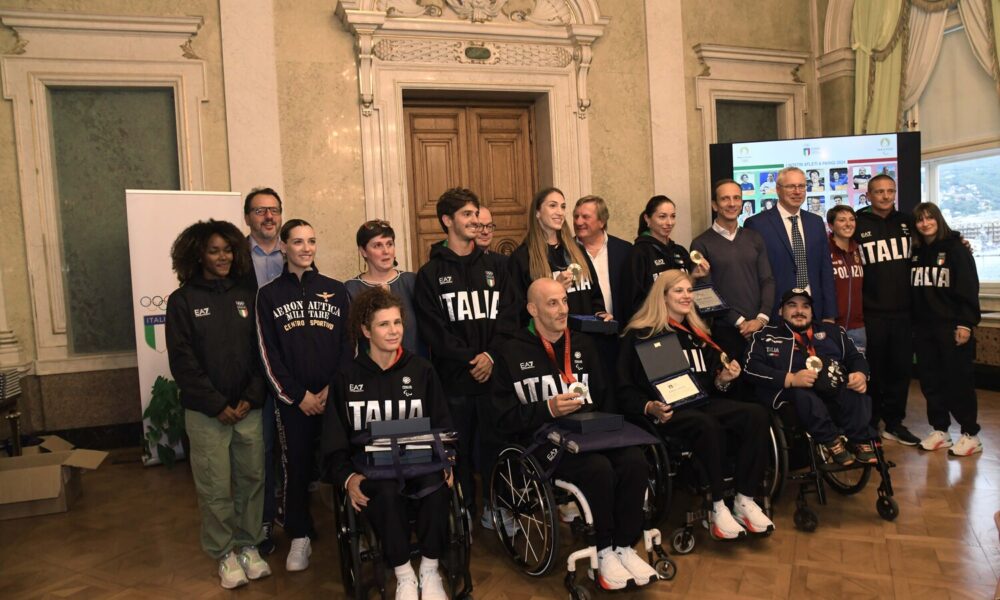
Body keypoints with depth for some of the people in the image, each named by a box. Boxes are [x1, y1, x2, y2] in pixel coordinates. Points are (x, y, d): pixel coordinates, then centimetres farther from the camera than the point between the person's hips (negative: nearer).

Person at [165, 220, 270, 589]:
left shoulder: (247, 296, 7)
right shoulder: (182, 300, 0)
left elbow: (262, 351, 6)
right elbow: (182, 361, -5)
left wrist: (251, 398, -5)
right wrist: (217, 405, -10)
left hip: (248, 408, 3)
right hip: (206, 412, -2)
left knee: (251, 479, 8)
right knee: (215, 487, 2)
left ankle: (248, 545, 23)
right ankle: (225, 554, 18)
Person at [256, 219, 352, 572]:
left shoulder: (336, 290, 7)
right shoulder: (269, 295, 4)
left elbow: (349, 344, 4)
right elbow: (268, 353, 0)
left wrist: (334, 389, -7)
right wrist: (298, 395, -7)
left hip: (336, 395, 1)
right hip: (292, 399, 0)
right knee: (297, 467, 6)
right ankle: (300, 537, 20)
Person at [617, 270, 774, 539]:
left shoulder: (697, 335, 23)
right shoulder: (640, 335, 3)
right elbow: (626, 391, -3)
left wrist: (722, 380, 2)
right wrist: (649, 408, -21)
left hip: (702, 403, 6)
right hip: (667, 411, -6)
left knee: (757, 414, -20)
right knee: (707, 426, -37)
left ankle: (745, 501, -16)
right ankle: (717, 507, -22)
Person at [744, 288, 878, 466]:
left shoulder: (832, 331, 26)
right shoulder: (766, 336, 13)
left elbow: (856, 357, 21)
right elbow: (751, 368, -1)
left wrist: (860, 374, -5)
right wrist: (790, 379, -15)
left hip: (836, 389, 3)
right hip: (792, 392, -3)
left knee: (856, 394, -29)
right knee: (802, 395, -37)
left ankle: (860, 441, -20)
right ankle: (832, 442, -26)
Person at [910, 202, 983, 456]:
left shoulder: (956, 249, -3)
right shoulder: (916, 252, 11)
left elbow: (969, 289, -8)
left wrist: (966, 323, -15)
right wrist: (912, 324, 8)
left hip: (951, 326, -5)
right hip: (923, 327, 5)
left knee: (959, 380, -1)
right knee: (930, 379, 7)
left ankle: (970, 434, 10)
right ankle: (940, 430, 18)